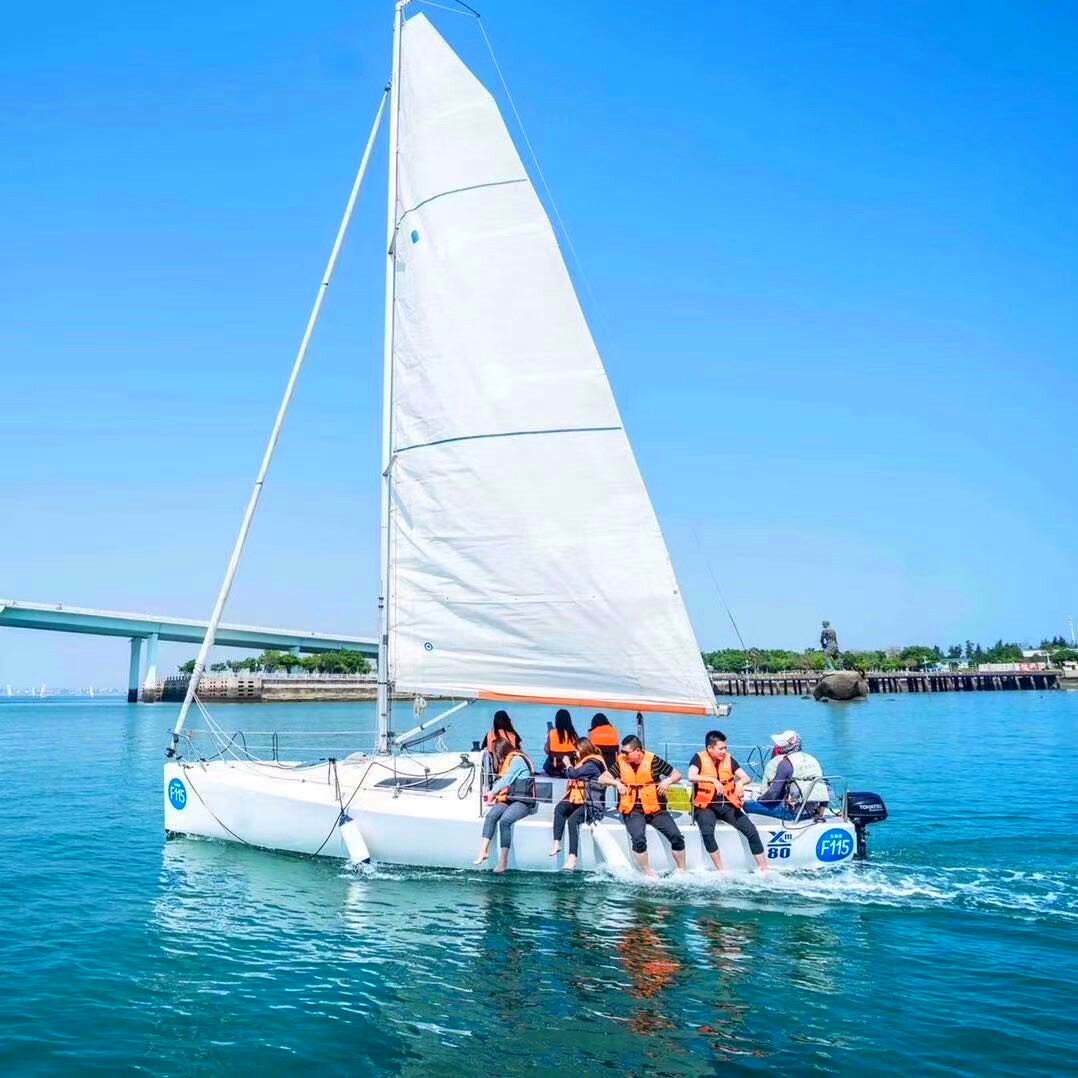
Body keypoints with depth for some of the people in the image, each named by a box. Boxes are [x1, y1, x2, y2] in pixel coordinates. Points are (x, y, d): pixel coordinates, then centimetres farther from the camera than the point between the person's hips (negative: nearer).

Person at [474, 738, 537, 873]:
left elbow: (506, 780, -11)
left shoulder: (517, 759, -6)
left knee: (504, 820, -30)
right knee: (490, 816, -20)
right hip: (510, 799, 8)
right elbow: (504, 782, 17)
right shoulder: (507, 761, 22)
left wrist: (492, 793, 1)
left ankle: (503, 860, -28)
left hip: (523, 801, -8)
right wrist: (495, 796, 3)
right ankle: (484, 850, -28)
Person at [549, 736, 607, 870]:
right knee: (559, 808, -17)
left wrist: (568, 765, -1)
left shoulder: (591, 765, -11)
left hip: (592, 804, -9)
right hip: (579, 800, 9)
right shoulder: (583, 763, 19)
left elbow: (573, 774, -19)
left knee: (572, 820, -30)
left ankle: (572, 857, -33)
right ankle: (557, 843, -25)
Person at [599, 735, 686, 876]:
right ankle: (648, 874, -9)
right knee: (638, 839, -26)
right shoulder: (621, 762, 1)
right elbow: (602, 779, 5)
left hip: (655, 808, 0)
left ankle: (682, 871, 8)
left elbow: (677, 774, 4)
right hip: (633, 810, 0)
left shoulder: (653, 760, -4)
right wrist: (616, 782, -12)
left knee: (676, 837, -12)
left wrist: (668, 781, -15)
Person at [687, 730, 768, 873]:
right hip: (706, 806, -4)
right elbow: (691, 777, -22)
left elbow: (746, 777, 3)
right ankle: (721, 871, -22)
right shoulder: (699, 758, -6)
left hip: (727, 805, 4)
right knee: (707, 832, -32)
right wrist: (713, 780, -32)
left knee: (751, 830, -12)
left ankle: (764, 869, -1)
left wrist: (740, 782, -20)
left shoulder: (728, 759, 7)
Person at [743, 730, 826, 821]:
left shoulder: (785, 763, -12)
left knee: (748, 805, -7)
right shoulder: (812, 759, 10)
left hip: (795, 812, -8)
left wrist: (760, 799, 6)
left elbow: (773, 793, -14)